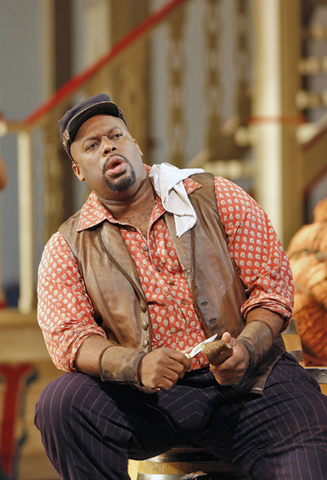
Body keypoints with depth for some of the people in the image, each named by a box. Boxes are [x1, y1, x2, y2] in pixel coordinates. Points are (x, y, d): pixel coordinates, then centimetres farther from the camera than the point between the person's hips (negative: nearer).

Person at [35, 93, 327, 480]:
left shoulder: (217, 198, 9)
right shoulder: (67, 248, 9)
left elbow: (272, 285, 5)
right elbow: (67, 336, -3)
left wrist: (246, 348, -16)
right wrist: (136, 365, -24)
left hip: (244, 379, -2)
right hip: (145, 397, 2)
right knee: (60, 403, -28)